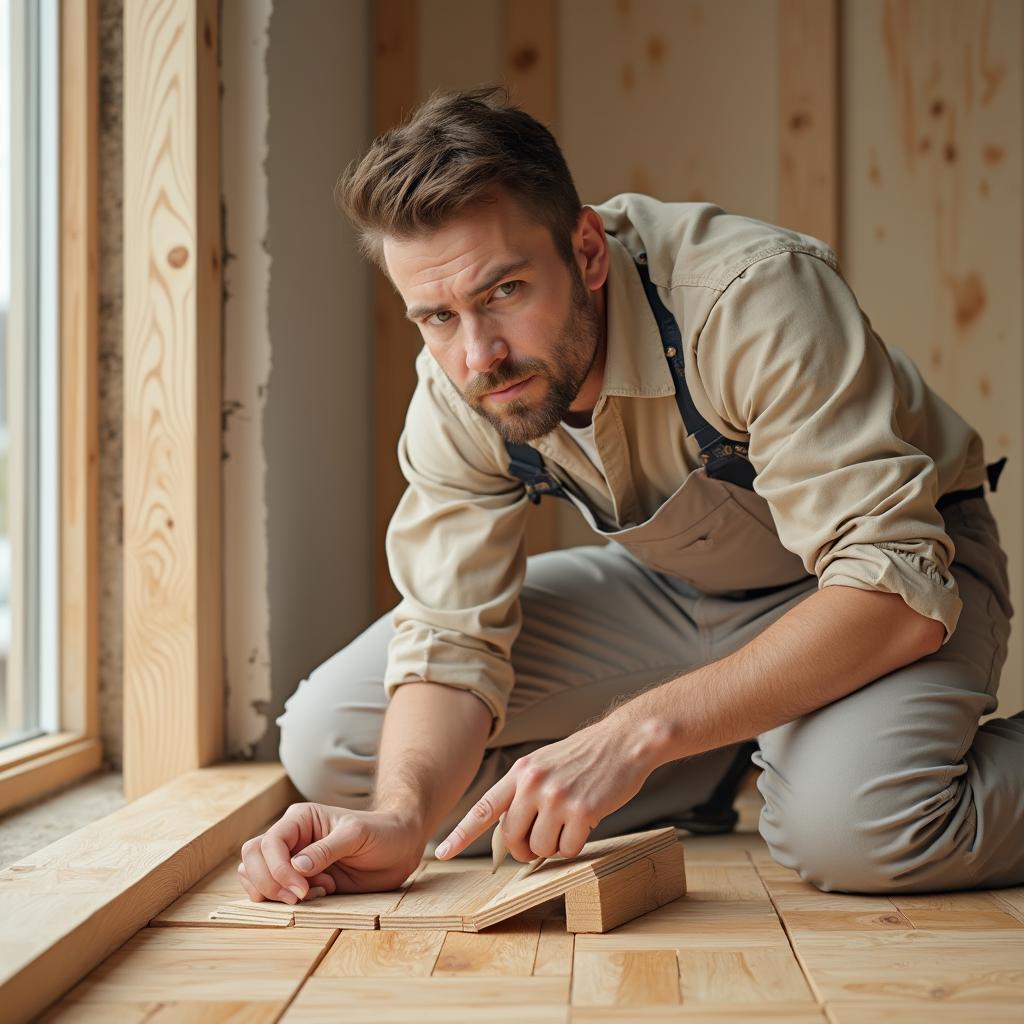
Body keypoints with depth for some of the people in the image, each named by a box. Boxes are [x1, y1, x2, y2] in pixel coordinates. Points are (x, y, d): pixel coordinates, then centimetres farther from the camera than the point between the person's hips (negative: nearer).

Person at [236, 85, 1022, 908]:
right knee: (327, 737, -6)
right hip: (675, 589, 6)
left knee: (852, 824, -40)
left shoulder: (753, 297, -34)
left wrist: (633, 732, -44)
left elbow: (894, 590, -37)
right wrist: (402, 823, -34)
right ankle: (719, 770, 2)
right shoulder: (455, 390, -16)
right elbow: (452, 640, -13)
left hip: (899, 571, -5)